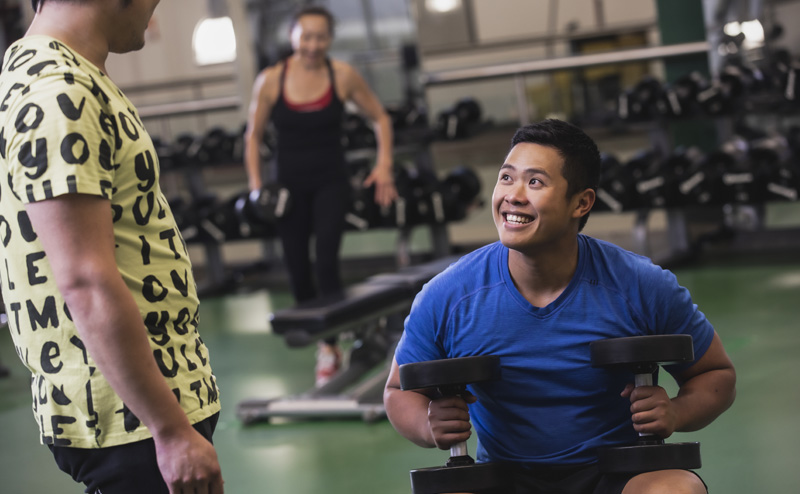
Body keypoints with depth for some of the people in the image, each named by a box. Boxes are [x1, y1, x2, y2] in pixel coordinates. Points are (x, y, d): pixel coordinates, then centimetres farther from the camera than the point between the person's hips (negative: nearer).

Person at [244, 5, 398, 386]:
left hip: (330, 182, -2)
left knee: (326, 261, -16)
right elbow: (253, 135, 4)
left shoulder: (343, 75, -6)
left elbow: (380, 119, 4)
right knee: (297, 269, 5)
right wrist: (255, 182, -5)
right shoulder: (270, 80, -6)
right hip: (288, 183, 2)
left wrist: (384, 165, -6)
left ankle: (330, 348, -9)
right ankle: (318, 338, 25)